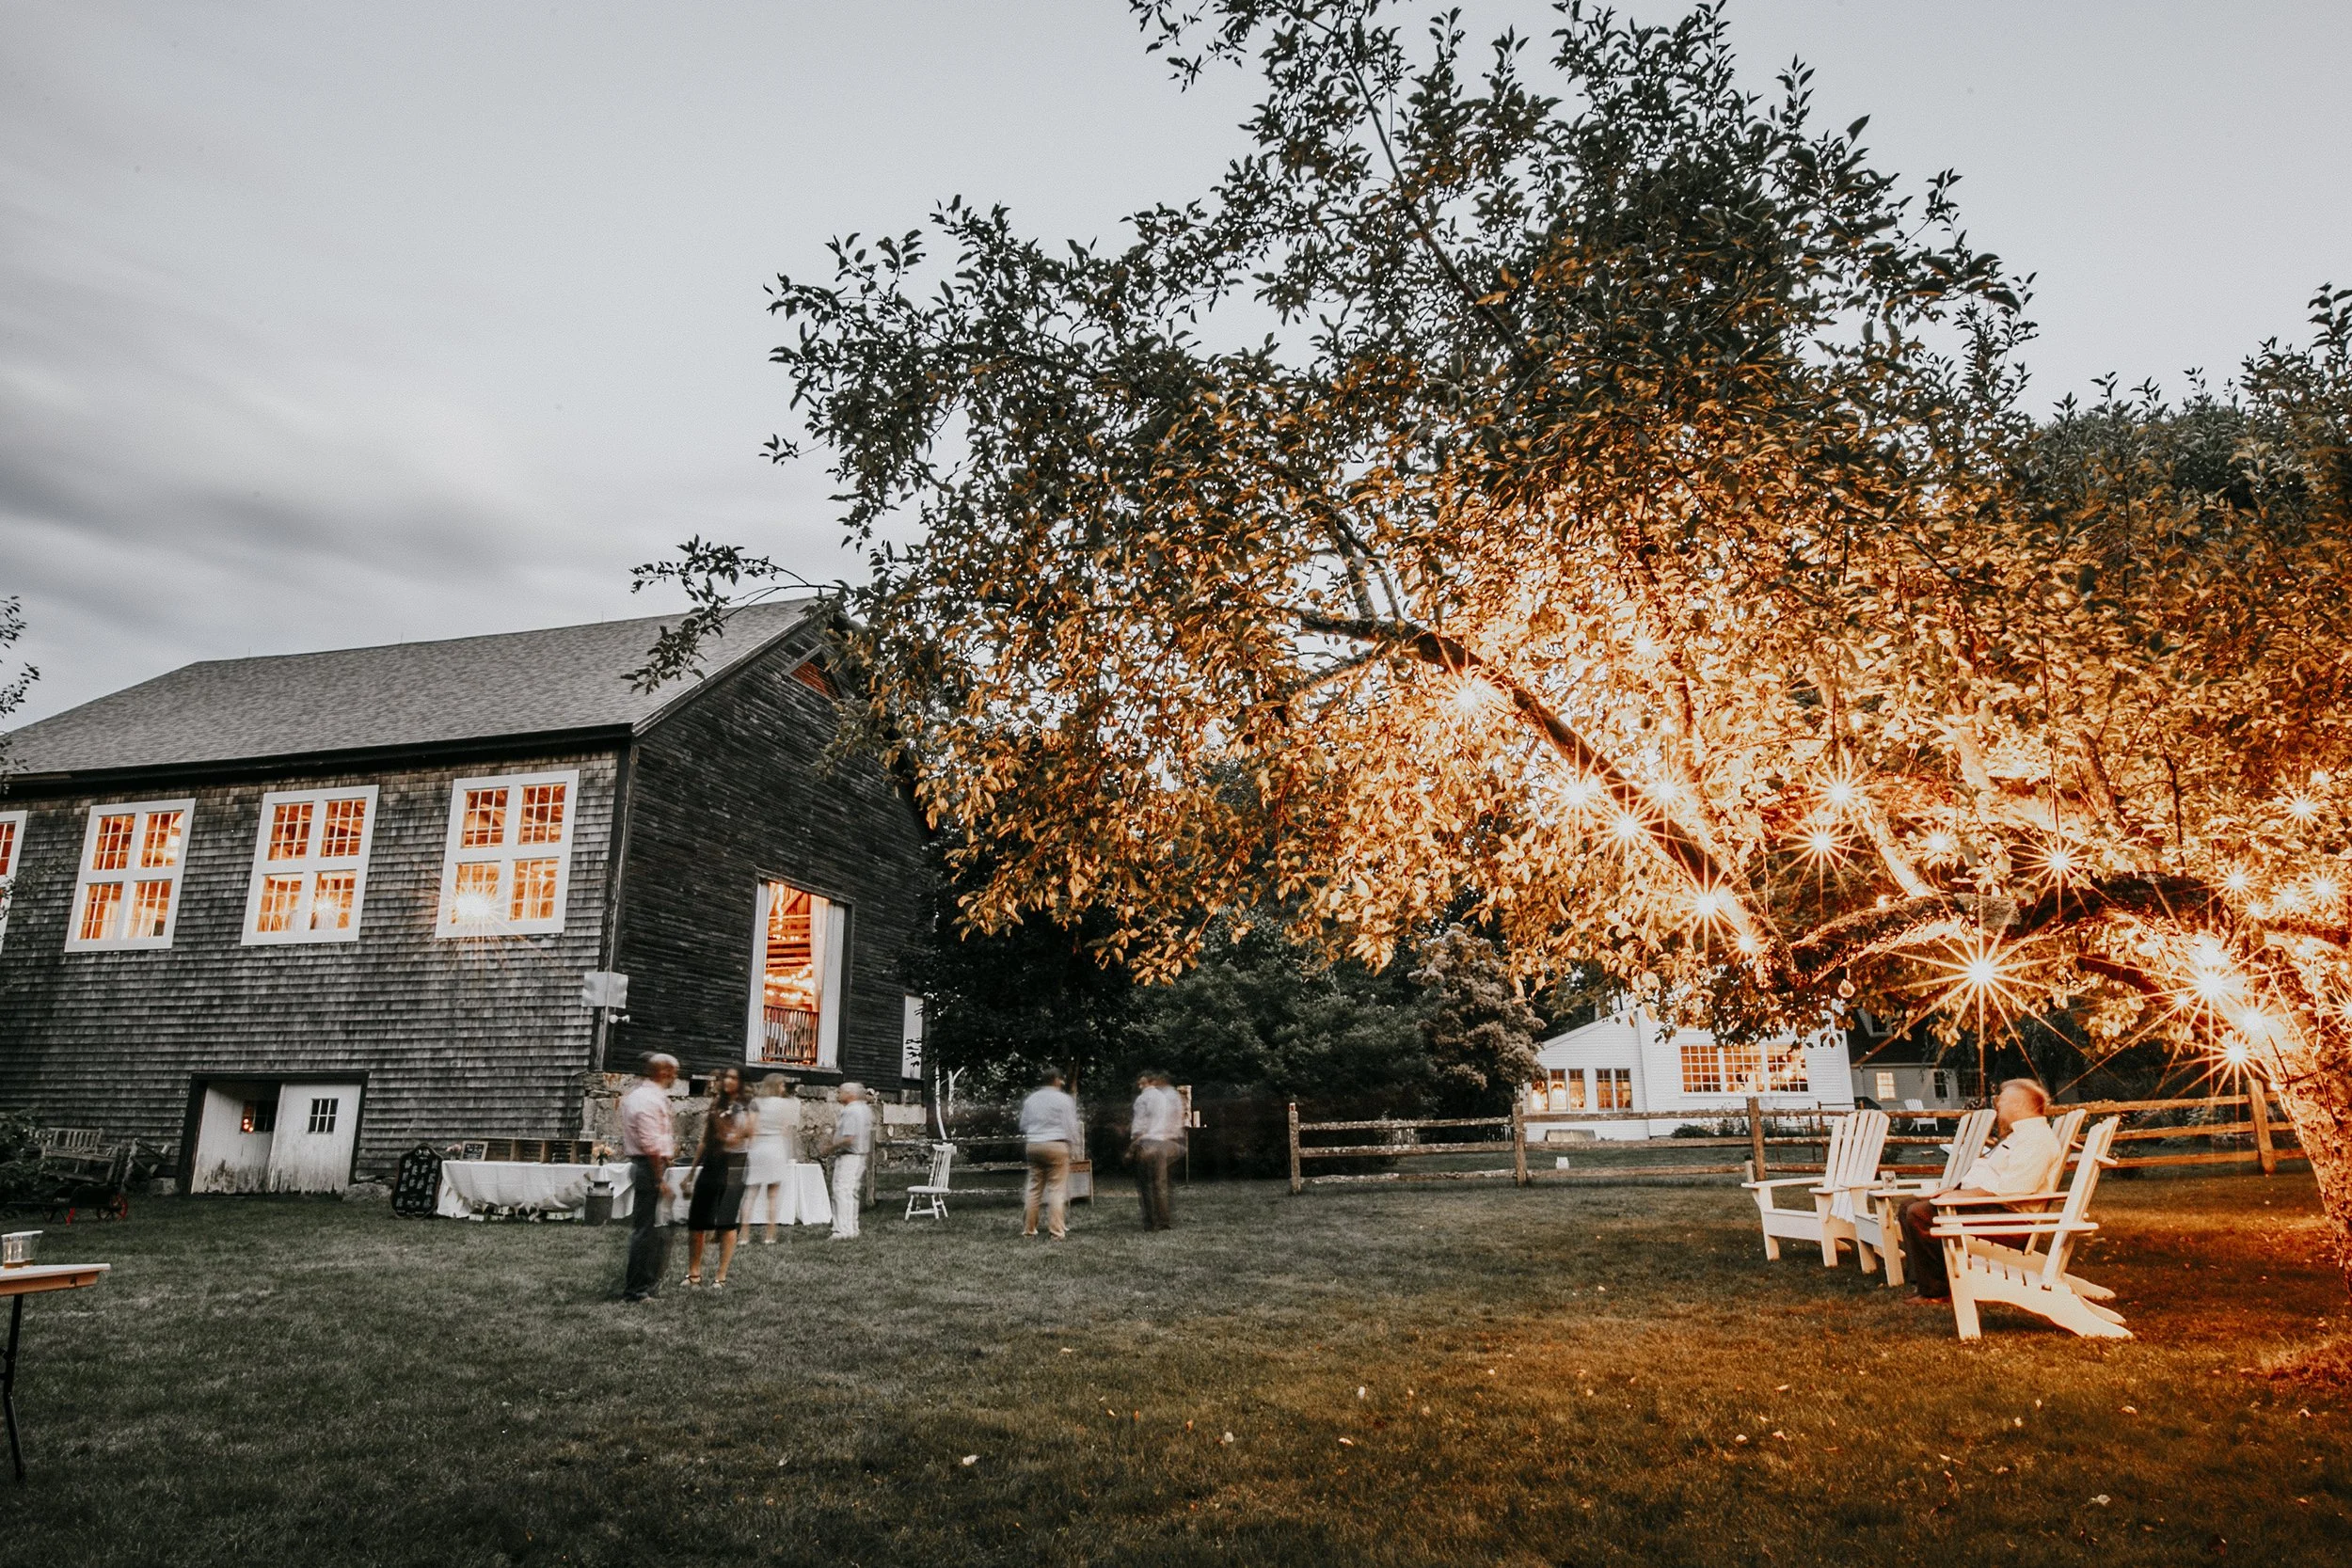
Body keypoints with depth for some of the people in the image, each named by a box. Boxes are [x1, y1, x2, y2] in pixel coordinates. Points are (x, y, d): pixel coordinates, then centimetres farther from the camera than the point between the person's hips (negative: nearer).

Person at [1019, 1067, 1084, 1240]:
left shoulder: (1030, 1099, 10)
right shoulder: (1063, 1099, -6)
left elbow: (1023, 1125, 15)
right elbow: (1071, 1126, -7)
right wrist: (1074, 1147, 5)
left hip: (1033, 1146, 5)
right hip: (1057, 1146, -5)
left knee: (1033, 1187, 11)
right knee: (1057, 1189, -2)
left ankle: (1028, 1228, 13)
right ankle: (1056, 1231, -5)